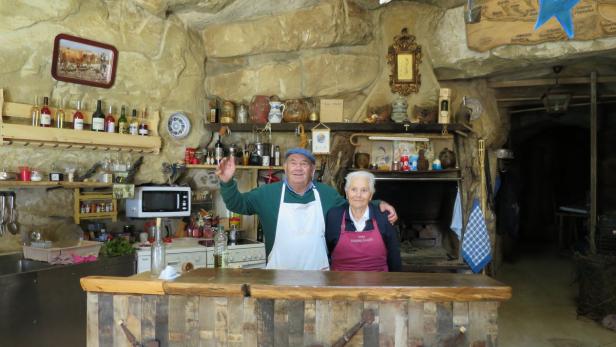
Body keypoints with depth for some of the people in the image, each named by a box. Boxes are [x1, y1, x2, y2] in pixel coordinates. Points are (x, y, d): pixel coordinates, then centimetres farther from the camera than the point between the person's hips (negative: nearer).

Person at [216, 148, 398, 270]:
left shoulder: (327, 193, 4)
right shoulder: (268, 193, -2)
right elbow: (237, 203, -1)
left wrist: (378, 204, 2)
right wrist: (227, 182, -20)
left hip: (318, 275, 2)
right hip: (279, 276, -1)